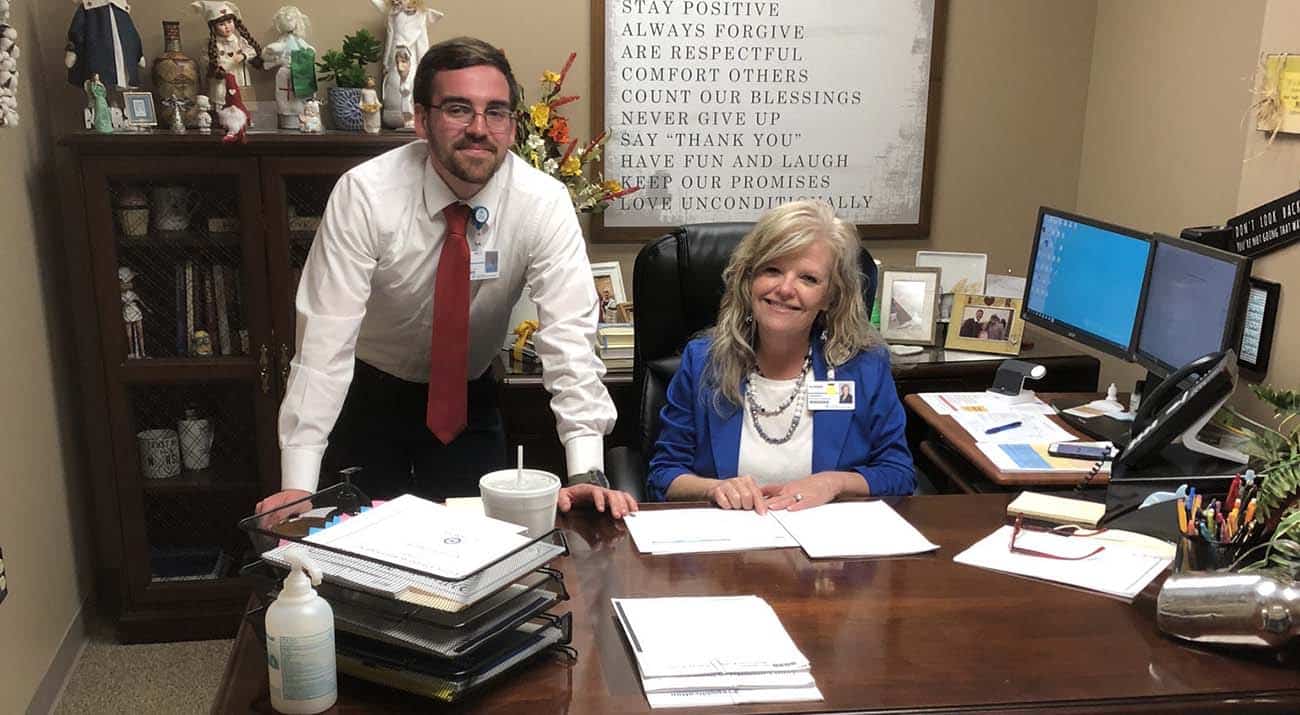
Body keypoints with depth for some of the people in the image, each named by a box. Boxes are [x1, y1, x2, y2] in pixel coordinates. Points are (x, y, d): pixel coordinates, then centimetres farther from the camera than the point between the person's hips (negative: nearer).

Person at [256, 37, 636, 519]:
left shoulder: (544, 203, -21)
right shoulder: (364, 194, -24)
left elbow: (569, 336, -27)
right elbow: (326, 336, -27)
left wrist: (586, 473, -38)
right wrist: (298, 486, -32)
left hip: (469, 401, 1)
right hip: (367, 396, -1)